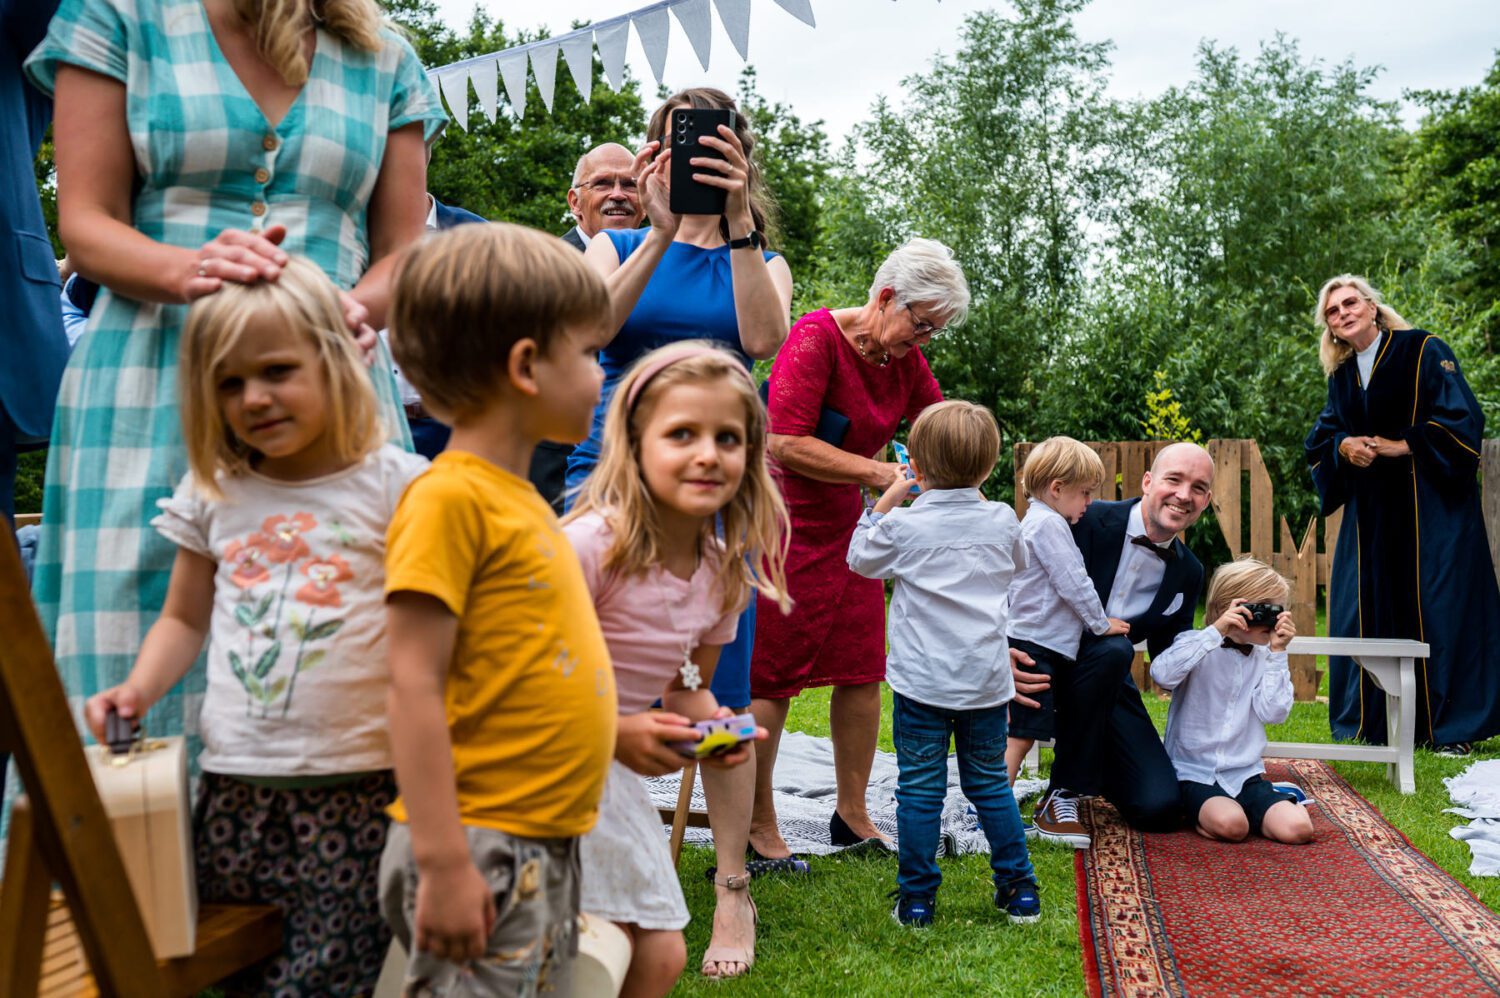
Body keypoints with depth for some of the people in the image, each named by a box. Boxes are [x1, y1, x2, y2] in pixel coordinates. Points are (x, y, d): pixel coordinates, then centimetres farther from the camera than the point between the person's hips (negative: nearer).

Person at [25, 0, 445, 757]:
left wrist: (358, 310, -11)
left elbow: (401, 254, 11)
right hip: (154, 387, -1)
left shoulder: (386, 62, 12)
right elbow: (85, 227, 3)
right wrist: (189, 270, -18)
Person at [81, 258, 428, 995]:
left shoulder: (395, 485, -4)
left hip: (357, 785, -4)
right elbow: (185, 618, 19)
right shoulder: (213, 494, 9)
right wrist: (137, 691, 1)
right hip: (233, 784, 4)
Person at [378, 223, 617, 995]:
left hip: (546, 847, 9)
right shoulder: (450, 498, -15)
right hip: (481, 852, -9)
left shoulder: (519, 497, 11)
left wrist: (638, 730, 19)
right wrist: (443, 863, -21)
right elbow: (413, 685, -19)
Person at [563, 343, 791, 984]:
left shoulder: (723, 572, 0)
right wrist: (615, 732, -26)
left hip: (612, 774, 7)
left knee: (660, 955, 10)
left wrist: (716, 727, -7)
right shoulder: (589, 545, -23)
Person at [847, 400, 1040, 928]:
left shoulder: (903, 525, -9)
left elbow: (860, 558, 9)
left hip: (922, 682, -3)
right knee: (991, 784, 17)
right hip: (987, 681, 3)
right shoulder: (1002, 520, 0)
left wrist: (885, 502, 15)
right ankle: (1019, 889, 24)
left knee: (919, 790, 5)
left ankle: (917, 899, 11)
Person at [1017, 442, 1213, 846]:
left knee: (1158, 807, -12)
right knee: (1112, 650, -36)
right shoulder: (1087, 521, -16)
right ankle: (1062, 795, -19)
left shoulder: (1189, 573, 3)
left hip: (1108, 683, 5)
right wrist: (1002, 651, -36)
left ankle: (1087, 765, 23)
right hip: (1048, 666, -4)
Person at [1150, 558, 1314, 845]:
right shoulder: (1198, 646, -4)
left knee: (1297, 829, -18)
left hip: (1245, 775, 4)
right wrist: (1216, 631, -26)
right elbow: (1162, 674, -26)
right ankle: (1199, 812, 2)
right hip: (1195, 774, -4)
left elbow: (1274, 713, -6)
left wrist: (1277, 653, -8)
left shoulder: (1265, 657, 7)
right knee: (1230, 824, -31)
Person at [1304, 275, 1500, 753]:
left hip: (1431, 506, -5)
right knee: (1370, 612, 3)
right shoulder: (1341, 376, 12)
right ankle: (1375, 723, 11)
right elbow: (1321, 437, 14)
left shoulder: (1423, 351, -3)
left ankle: (1453, 727, 4)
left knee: (1437, 607, -5)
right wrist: (1344, 446, -7)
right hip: (1370, 508, 5)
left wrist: (1403, 447, -14)